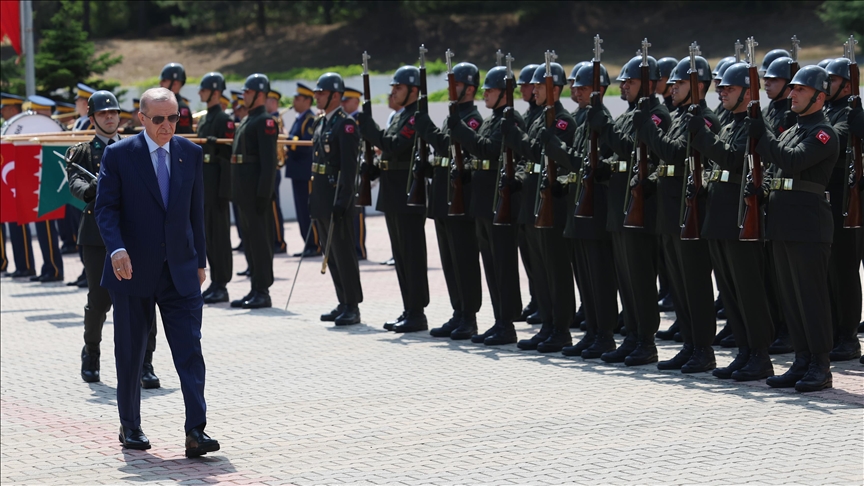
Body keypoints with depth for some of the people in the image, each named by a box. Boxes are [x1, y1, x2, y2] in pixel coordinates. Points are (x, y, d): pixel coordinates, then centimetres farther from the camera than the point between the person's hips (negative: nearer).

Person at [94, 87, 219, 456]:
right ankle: (130, 426, 23)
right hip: (133, 270, -2)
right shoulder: (118, 155, -4)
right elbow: (105, 208, -7)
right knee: (130, 354, 8)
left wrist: (199, 260, 13)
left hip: (180, 272, 2)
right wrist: (116, 248, -23)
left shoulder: (191, 153, 7)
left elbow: (196, 211, 13)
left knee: (190, 350, -8)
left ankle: (195, 432, -13)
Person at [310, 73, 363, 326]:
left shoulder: (346, 124, -12)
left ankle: (353, 307, -2)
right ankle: (343, 304, 17)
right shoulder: (321, 123, 16)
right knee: (330, 253, 11)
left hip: (337, 195, -9)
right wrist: (313, 197, 18)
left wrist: (342, 200, -23)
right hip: (322, 196, 9)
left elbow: (349, 167, -18)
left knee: (343, 252, -6)